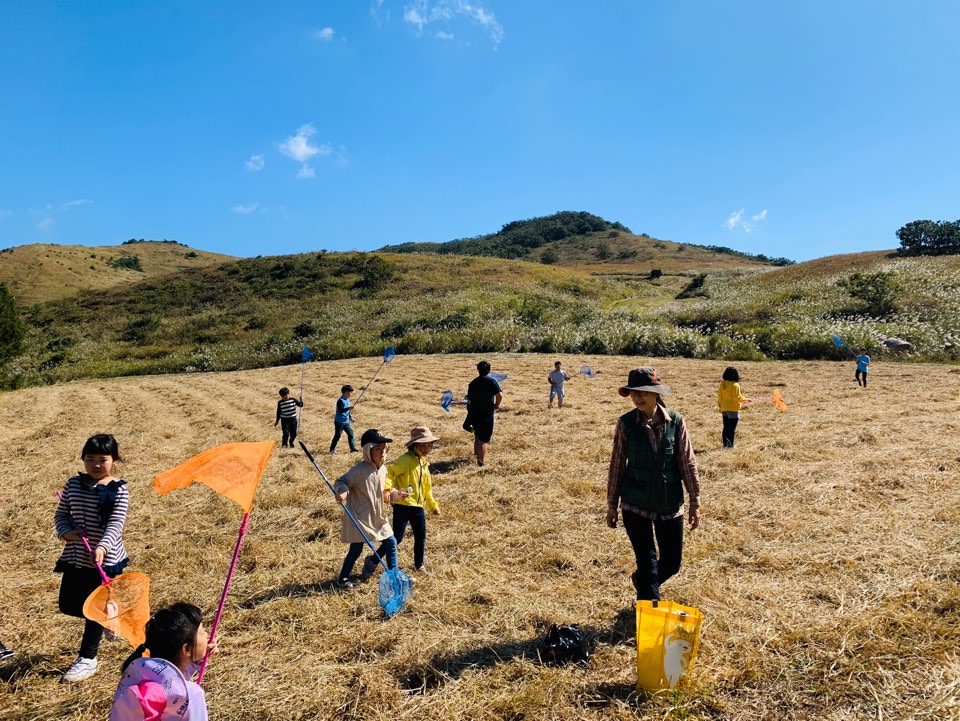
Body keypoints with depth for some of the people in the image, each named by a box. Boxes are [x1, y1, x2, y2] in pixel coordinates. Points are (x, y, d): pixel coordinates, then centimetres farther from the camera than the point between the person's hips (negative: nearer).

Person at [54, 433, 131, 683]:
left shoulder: (119, 490, -13)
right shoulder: (73, 484, 0)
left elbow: (116, 524, -20)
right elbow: (61, 514, 7)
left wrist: (102, 546, -35)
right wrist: (66, 531, -13)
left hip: (105, 559, -5)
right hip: (75, 557, 5)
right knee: (68, 605, 17)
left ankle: (87, 659, 19)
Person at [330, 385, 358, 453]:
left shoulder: (347, 400, 9)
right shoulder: (340, 401, -18)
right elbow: (341, 410, -30)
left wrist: (350, 418, 20)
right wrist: (349, 408, -40)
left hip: (346, 422, 8)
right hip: (339, 422, -8)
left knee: (351, 434, 3)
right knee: (337, 436, 1)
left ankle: (353, 449, 7)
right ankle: (332, 449, 14)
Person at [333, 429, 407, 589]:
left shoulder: (383, 469, 4)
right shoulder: (360, 470, -20)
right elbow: (341, 482, -22)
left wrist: (395, 495, 3)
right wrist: (342, 491, -43)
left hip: (378, 517, 7)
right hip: (359, 516, -7)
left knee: (391, 543, 7)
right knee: (356, 549, 3)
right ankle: (343, 578, 24)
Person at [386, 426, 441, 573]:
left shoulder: (423, 463, 13)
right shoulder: (406, 460, -15)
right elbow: (389, 471, -27)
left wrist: (433, 505, 26)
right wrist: (387, 488, -41)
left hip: (418, 506, 8)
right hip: (402, 504, -8)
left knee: (421, 537, 14)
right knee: (397, 537, -5)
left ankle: (419, 564, 33)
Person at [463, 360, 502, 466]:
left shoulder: (472, 383, 7)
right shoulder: (492, 381, -9)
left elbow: (469, 400, 11)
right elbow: (500, 395, -21)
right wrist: (496, 406, -4)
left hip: (474, 413, 5)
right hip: (486, 414, -5)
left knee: (478, 437, 24)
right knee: (484, 440, 1)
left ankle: (477, 455, 38)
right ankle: (481, 462, 0)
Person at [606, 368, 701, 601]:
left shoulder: (675, 421, -6)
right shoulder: (626, 423, -8)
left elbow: (687, 462, 0)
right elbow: (617, 464, -1)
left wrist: (695, 502, 1)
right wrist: (612, 505, 3)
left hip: (670, 504, 2)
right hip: (636, 505, -2)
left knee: (672, 563, 14)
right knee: (647, 563, 0)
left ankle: (641, 582, 44)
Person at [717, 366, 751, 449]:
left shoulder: (722, 384, 5)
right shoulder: (735, 385, -14)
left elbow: (720, 397, 9)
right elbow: (737, 397, -15)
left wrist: (720, 406, 17)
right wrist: (745, 399, 1)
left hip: (724, 409, 6)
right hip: (733, 410, -6)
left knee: (726, 427, 12)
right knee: (732, 428, 0)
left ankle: (725, 444, 14)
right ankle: (730, 444, -1)